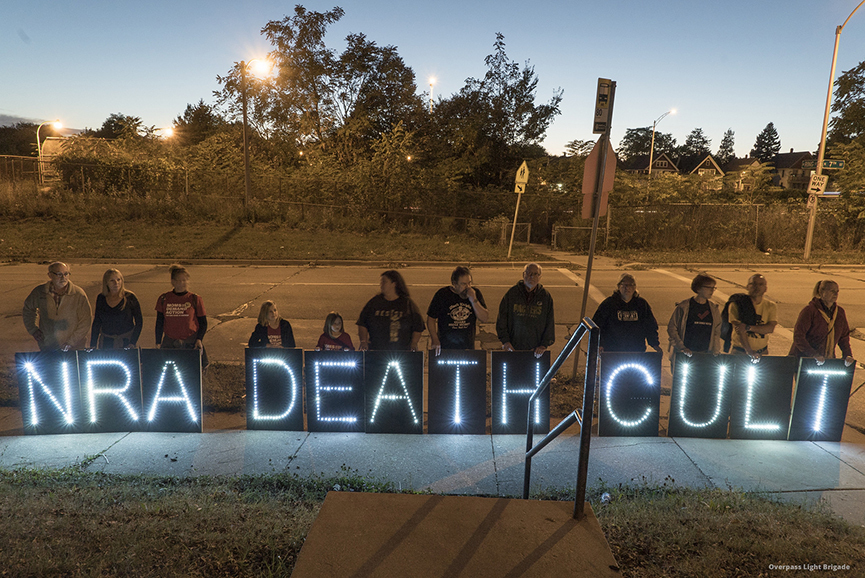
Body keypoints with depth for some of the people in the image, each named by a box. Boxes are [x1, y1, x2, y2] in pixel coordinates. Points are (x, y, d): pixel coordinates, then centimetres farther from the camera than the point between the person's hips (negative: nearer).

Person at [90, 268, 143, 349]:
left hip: (126, 341, -3)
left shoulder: (130, 297, -5)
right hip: (106, 343, 3)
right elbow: (96, 323, 10)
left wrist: (132, 343, -12)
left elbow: (139, 322, -4)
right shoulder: (101, 298, 5)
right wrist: (92, 345, 4)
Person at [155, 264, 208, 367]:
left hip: (190, 343, -2)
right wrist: (158, 343, 8)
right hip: (169, 343, 2)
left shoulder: (195, 299, 2)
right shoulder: (163, 299, 7)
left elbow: (203, 323, 5)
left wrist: (199, 339, -8)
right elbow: (159, 323, 12)